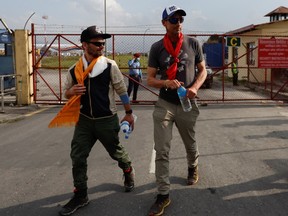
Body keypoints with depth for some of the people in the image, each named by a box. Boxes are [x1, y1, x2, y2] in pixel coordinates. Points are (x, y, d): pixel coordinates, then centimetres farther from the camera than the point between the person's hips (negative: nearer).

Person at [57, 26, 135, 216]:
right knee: (77, 157, 2)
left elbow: (122, 90, -1)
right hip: (84, 120, 3)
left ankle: (128, 172, 47)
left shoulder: (110, 66, -8)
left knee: (116, 152, 14)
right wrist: (72, 91, -13)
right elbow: (67, 94, 11)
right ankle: (80, 196, 17)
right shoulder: (74, 70, 0)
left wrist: (128, 113, 2)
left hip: (107, 120, -3)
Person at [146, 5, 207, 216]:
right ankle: (163, 195, 6)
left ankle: (193, 167, 52)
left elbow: (203, 70, 6)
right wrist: (165, 83, -22)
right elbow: (150, 79, -2)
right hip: (164, 105, -1)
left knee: (191, 145, 19)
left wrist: (195, 87, -13)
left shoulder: (193, 43, -2)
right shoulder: (157, 47, -4)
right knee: (161, 151, -4)